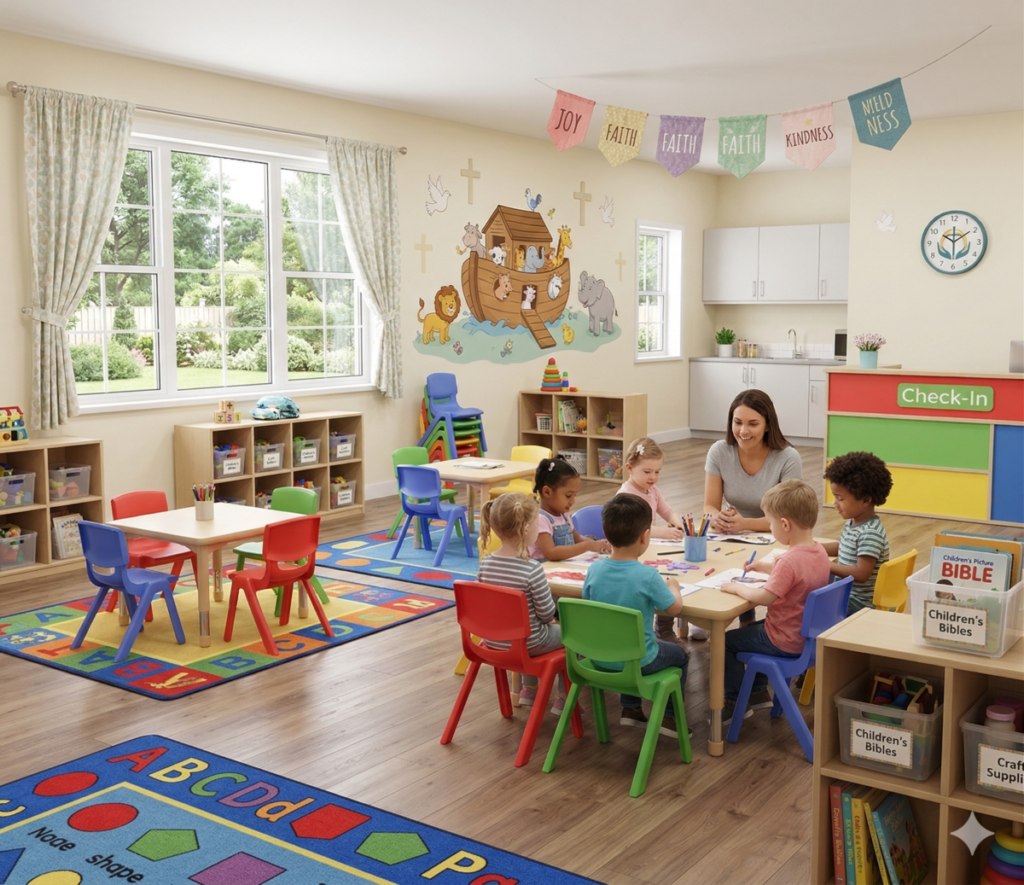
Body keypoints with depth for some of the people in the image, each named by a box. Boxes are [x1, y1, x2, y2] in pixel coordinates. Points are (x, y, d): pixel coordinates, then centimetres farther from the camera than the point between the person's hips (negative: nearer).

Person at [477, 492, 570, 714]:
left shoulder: (486, 563, -9)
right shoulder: (532, 569, -27)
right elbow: (547, 613, -18)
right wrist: (549, 614, 5)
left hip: (493, 641, 6)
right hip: (528, 645, -6)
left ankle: (529, 689, 46)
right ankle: (563, 698, 28)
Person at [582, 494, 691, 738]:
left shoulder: (594, 570, -12)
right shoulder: (647, 576, -25)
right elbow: (675, 608, -12)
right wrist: (673, 587, 9)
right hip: (637, 661, -4)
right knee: (679, 655, 24)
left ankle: (630, 709, 37)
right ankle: (669, 717, 29)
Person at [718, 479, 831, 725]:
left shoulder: (790, 560, -30)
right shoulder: (820, 552, -2)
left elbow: (764, 597, -34)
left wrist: (736, 587, -19)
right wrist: (766, 567, 13)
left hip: (785, 643, -9)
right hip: (809, 635, 9)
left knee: (725, 642, 4)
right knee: (751, 629, 31)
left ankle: (736, 703, 17)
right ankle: (758, 691, 36)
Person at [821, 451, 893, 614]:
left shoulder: (870, 533, -23)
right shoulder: (853, 522, 5)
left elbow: (861, 574, -28)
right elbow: (841, 547, 24)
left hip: (858, 603, -10)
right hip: (844, 592, 10)